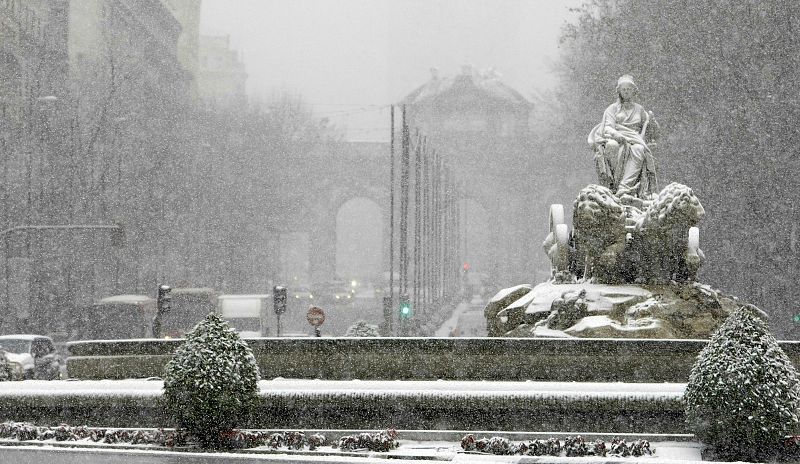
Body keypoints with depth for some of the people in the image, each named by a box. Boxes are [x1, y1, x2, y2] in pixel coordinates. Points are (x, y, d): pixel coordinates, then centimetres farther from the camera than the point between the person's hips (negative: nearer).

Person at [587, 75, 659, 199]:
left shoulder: (639, 110, 24)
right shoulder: (613, 108, 18)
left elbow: (653, 133, 21)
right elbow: (607, 127, 2)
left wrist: (652, 120, -2)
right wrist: (615, 134, -22)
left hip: (635, 141, 1)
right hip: (615, 139, -1)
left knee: (639, 150, -37)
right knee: (613, 146, -39)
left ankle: (624, 188, -48)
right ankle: (614, 183, -40)